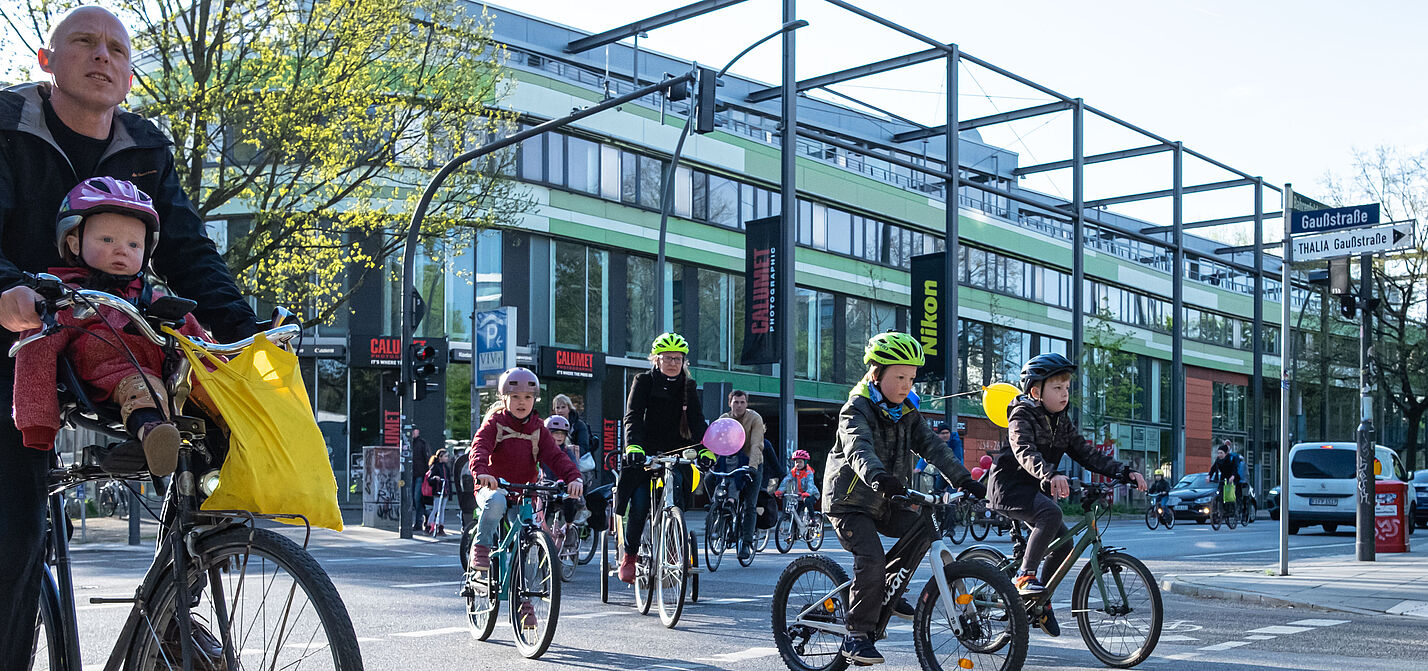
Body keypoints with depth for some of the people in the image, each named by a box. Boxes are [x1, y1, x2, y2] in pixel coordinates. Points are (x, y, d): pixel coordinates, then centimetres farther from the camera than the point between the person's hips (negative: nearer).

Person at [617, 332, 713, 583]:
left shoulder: (688, 387, 7)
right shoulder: (644, 381, -1)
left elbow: (697, 421, -4)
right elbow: (633, 417, -13)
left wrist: (705, 449, -23)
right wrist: (633, 446, -32)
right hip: (644, 454, -2)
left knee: (676, 499, -18)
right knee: (639, 505, -14)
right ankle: (629, 554, 3)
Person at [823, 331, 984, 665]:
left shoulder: (907, 413, 5)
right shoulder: (856, 410, -17)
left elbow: (932, 445, -5)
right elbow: (858, 448, -37)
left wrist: (963, 479, -19)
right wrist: (877, 476, -58)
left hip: (884, 503, 7)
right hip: (849, 502, -7)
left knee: (922, 527, -16)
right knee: (871, 558, -23)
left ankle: (888, 588, 4)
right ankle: (856, 636, -11)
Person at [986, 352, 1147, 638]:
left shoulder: (1063, 422, 10)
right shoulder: (1022, 416, -15)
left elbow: (1087, 454, 6)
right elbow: (1025, 453, -33)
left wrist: (1125, 472, -7)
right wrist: (1050, 475, -52)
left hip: (1036, 489, 8)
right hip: (1010, 487, -8)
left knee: (1064, 541, -1)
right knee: (1051, 513, -32)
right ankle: (1025, 576, -24)